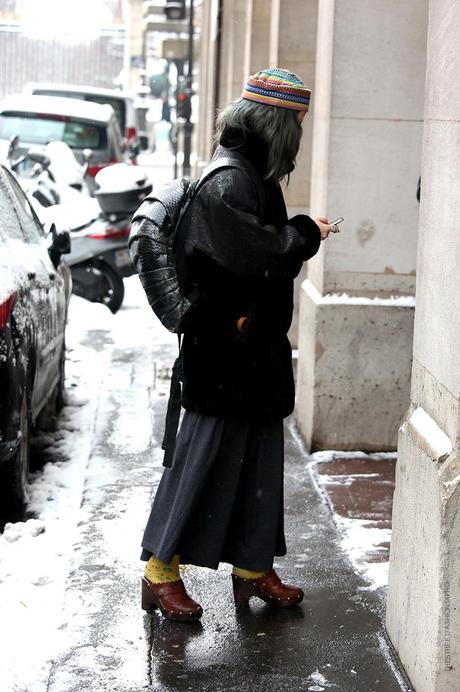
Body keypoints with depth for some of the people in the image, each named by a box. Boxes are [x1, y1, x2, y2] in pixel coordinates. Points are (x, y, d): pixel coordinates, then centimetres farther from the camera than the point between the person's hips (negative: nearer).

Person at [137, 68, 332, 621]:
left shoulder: (253, 175, 12)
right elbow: (253, 254, -28)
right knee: (205, 459, -2)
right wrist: (306, 233, -15)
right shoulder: (229, 182, -19)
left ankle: (252, 568, 26)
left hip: (256, 351, 10)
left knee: (258, 460, 15)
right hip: (225, 353, -10)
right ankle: (161, 571, 8)